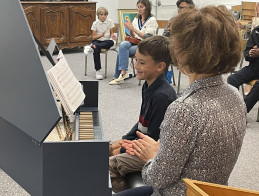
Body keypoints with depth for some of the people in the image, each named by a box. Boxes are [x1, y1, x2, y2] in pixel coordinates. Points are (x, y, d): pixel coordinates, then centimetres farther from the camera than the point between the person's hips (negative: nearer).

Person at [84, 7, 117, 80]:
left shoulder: (110, 21, 2)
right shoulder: (95, 23, -3)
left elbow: (111, 33, 7)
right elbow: (94, 37, -4)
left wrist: (113, 36, -17)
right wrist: (101, 35, -22)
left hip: (106, 41, 2)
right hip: (97, 41, -2)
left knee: (111, 42, -35)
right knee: (96, 50, -35)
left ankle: (91, 47, -33)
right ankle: (98, 71, -28)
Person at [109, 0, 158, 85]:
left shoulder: (152, 20, -1)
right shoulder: (136, 19, 16)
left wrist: (133, 29, -16)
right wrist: (130, 30, -4)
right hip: (135, 43, 6)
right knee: (123, 44, -28)